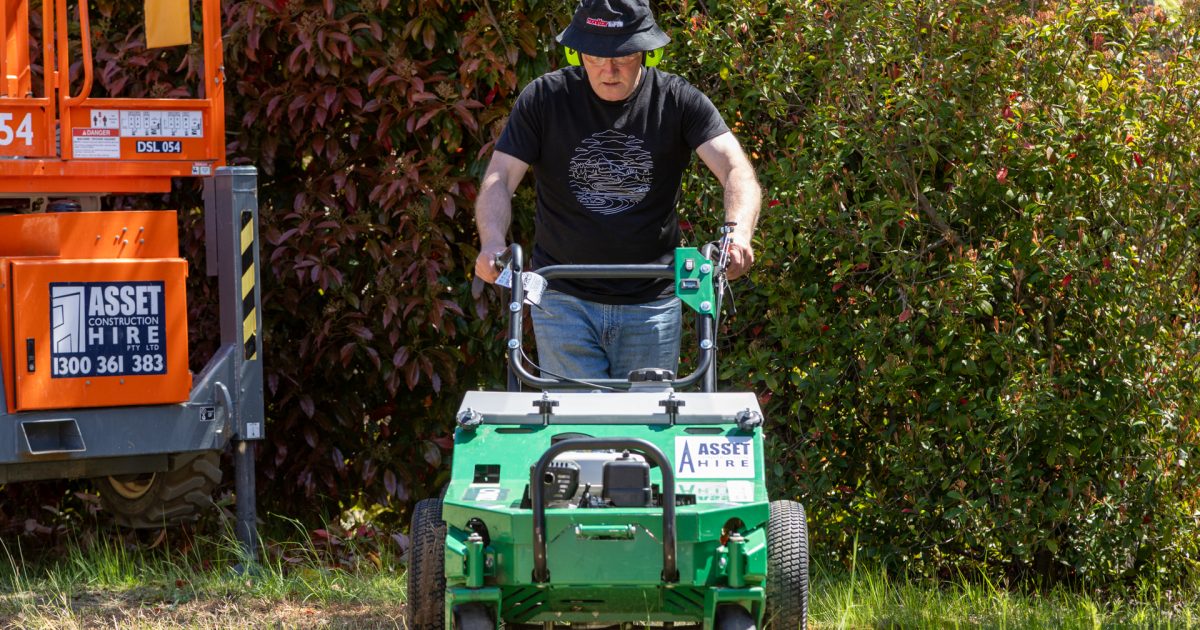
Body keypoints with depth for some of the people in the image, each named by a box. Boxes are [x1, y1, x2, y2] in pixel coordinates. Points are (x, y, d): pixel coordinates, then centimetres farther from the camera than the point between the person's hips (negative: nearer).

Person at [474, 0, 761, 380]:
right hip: (564, 301, -1)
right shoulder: (544, 98, -1)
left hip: (651, 303, 1)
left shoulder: (678, 101, -3)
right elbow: (499, 179, -7)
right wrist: (493, 243, -28)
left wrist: (738, 233, -36)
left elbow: (736, 170, -14)